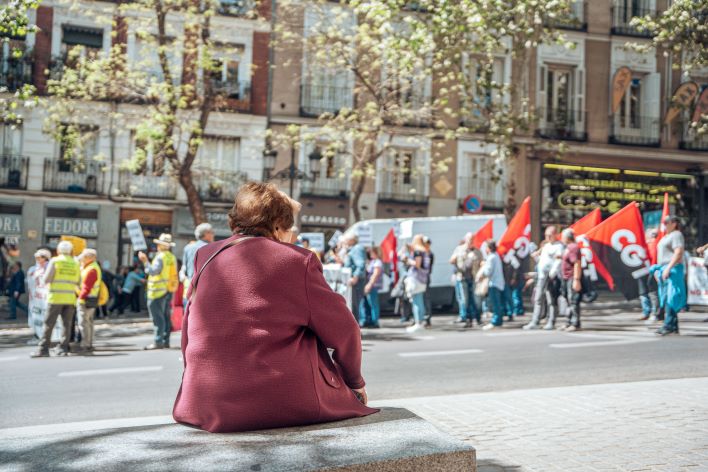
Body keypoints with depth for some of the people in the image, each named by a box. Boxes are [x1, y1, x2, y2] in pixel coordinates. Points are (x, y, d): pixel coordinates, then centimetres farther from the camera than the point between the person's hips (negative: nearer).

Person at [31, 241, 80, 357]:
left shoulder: (55, 261, -3)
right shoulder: (76, 264, 7)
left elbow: (46, 279, -6)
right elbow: (78, 283, 8)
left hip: (56, 297, -3)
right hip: (70, 298, 3)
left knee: (48, 323, 0)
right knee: (66, 324, 7)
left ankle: (43, 349, -1)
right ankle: (63, 348, 5)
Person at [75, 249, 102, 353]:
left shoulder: (91, 270, -18)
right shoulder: (94, 267, 16)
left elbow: (86, 287, -22)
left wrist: (80, 298, -21)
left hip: (87, 300, -11)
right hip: (92, 299, 11)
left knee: (83, 322, -7)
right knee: (89, 322, 15)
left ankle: (85, 345, -5)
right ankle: (89, 344, 21)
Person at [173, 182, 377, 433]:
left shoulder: (205, 257, 7)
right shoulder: (296, 260, -6)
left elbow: (187, 335, 13)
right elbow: (343, 331, -2)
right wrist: (355, 381, 16)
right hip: (287, 403, -5)